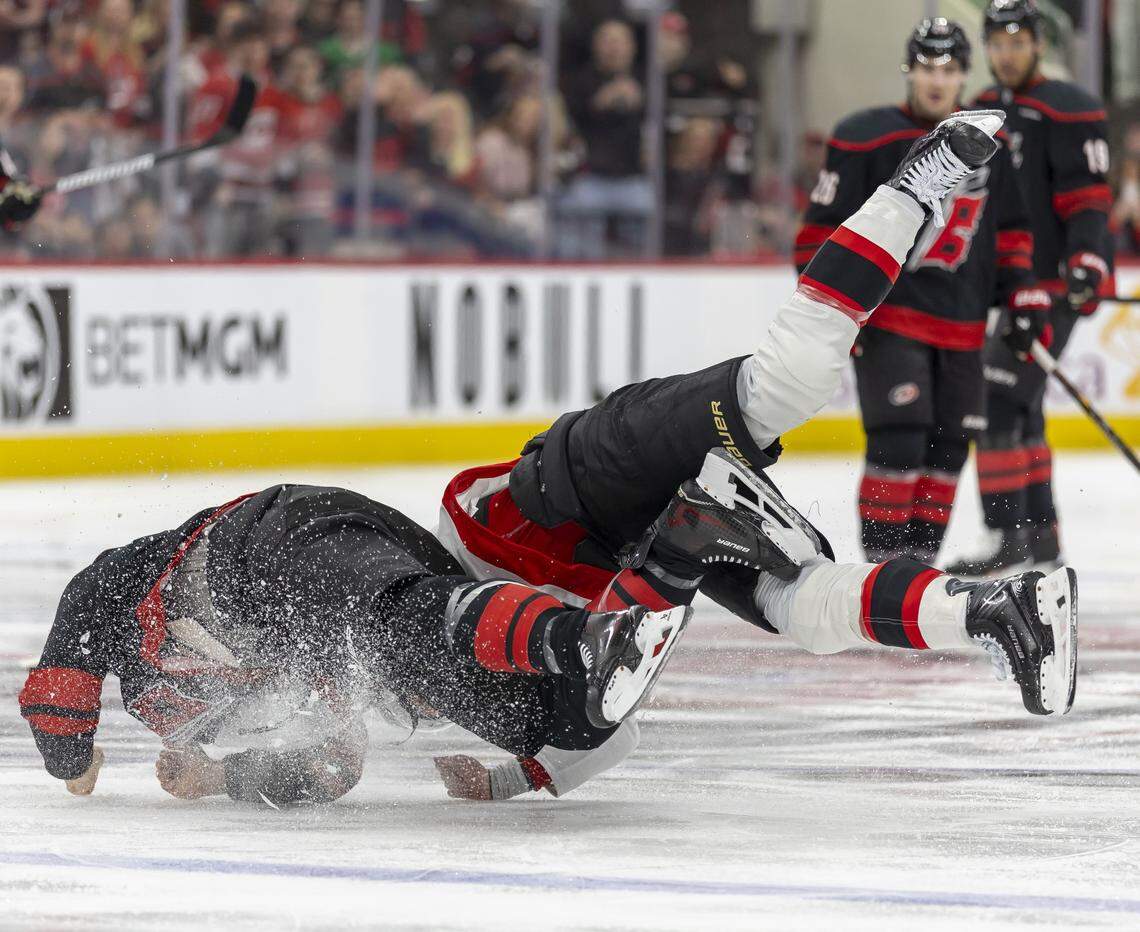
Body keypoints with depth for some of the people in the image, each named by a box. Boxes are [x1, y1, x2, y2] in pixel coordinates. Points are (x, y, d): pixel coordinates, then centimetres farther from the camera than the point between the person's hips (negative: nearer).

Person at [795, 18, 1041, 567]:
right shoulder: (866, 140, -8)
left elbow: (1008, 230, 20)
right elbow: (822, 230, -5)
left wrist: (1022, 290, 11)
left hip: (962, 326, 6)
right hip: (886, 320, -6)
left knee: (948, 449, 7)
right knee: (900, 442, -17)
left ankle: (919, 560, 19)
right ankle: (881, 563, -10)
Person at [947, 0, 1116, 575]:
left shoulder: (1067, 111, -10)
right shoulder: (981, 114, 16)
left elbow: (1089, 198, -16)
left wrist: (1087, 260, -28)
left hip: (1053, 287, -9)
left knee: (999, 405, -15)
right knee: (1020, 413, 13)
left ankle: (1010, 541, -13)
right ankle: (1041, 538, 22)